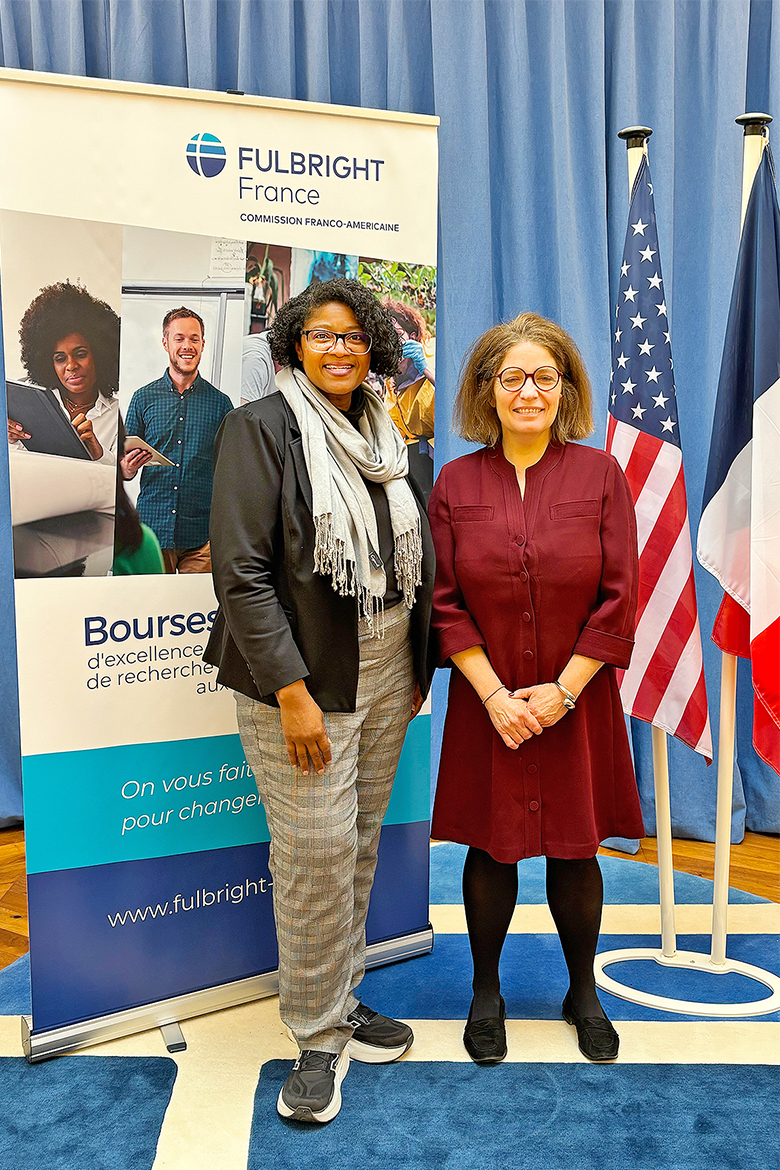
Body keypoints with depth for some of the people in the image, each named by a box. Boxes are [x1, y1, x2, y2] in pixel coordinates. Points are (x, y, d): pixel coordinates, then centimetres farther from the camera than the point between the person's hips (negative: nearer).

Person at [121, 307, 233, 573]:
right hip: (152, 530, 1)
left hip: (201, 534, 0)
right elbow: (125, 469, 11)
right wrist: (128, 468, -12)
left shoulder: (220, 402, 6)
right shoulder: (143, 398, 7)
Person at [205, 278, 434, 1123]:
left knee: (360, 844, 14)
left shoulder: (384, 437, 11)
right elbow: (241, 571, -15)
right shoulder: (261, 427, -8)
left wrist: (417, 667, 12)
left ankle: (342, 999, 32)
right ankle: (319, 1035, 17)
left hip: (385, 672, 6)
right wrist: (291, 691, -19)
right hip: (302, 678, -6)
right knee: (316, 849, -2)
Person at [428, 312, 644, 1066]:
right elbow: (445, 604, -3)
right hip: (488, 705, 1)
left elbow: (618, 599, -6)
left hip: (576, 705, 0)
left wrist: (561, 691, -11)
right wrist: (495, 695, -10)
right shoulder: (456, 483, -1)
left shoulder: (600, 475, -3)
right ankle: (486, 994, 32)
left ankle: (583, 993, 33)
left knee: (574, 851, 11)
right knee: (490, 849, 11)